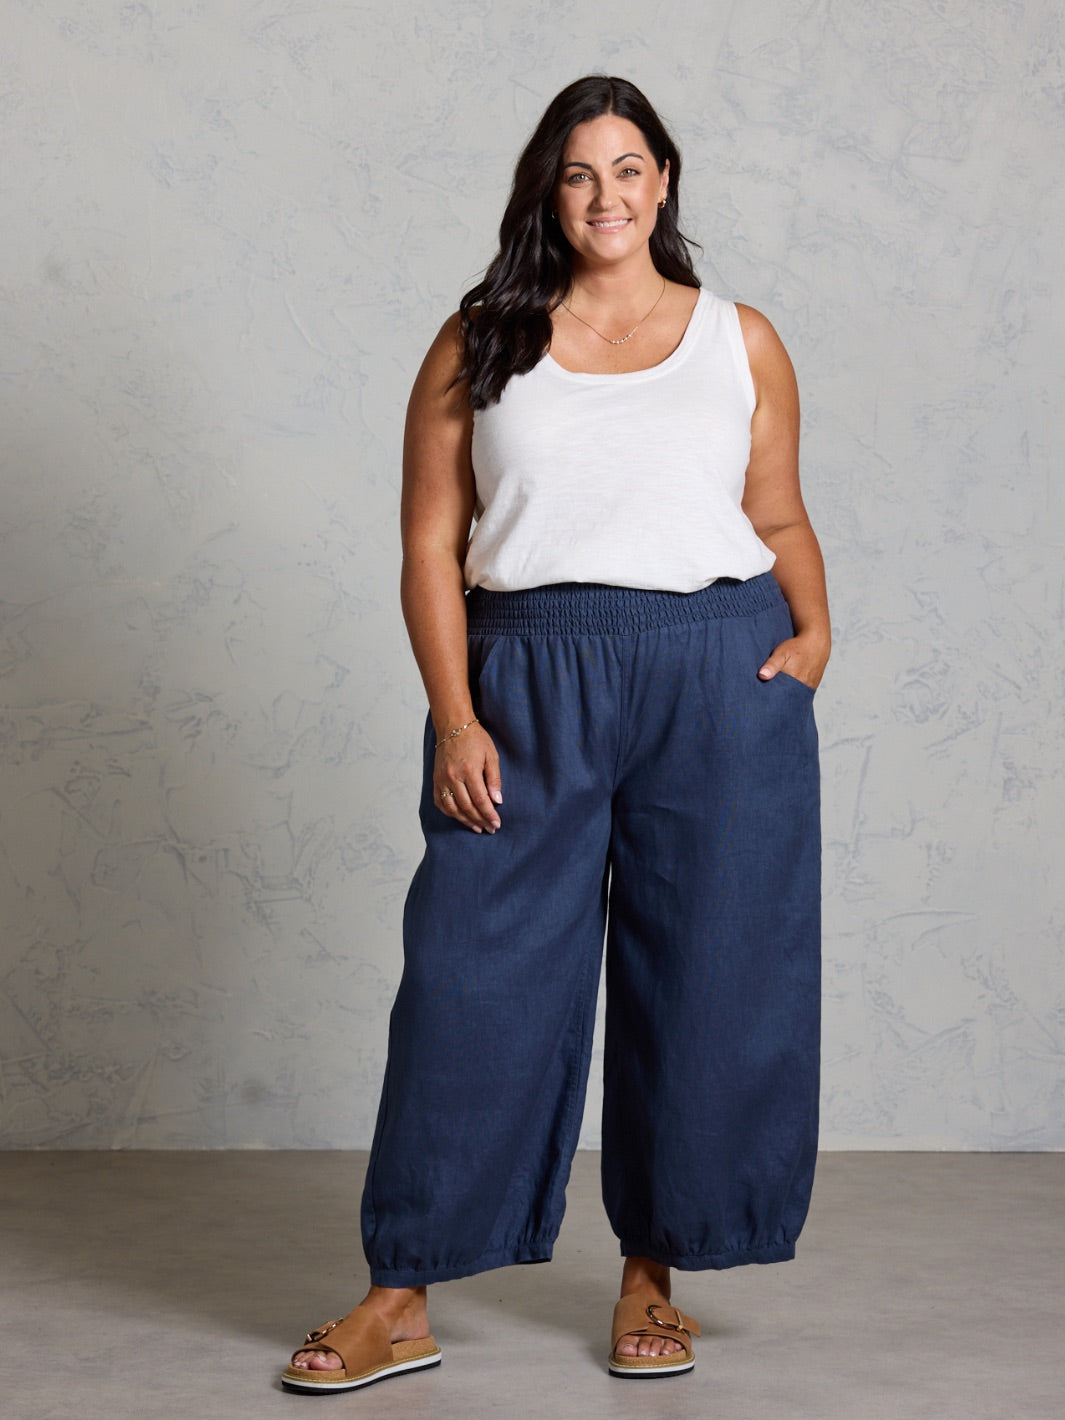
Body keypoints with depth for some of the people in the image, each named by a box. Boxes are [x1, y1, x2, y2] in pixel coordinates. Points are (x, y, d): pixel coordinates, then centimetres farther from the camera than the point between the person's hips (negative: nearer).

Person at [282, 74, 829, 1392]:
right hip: (526, 682, -1)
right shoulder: (479, 343, 8)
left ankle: (654, 1272, 21)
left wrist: (813, 627, -4)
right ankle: (400, 1299, 7)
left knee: (699, 979, 4)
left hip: (721, 678, 1)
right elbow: (431, 545, 3)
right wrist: (455, 716, -7)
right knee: (475, 973, -2)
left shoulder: (742, 341, 11)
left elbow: (779, 515, 16)